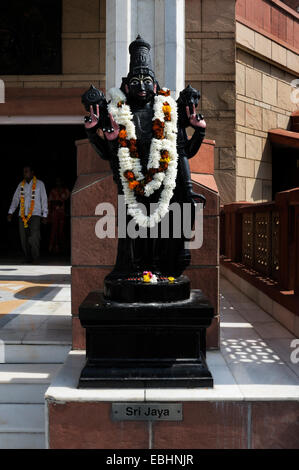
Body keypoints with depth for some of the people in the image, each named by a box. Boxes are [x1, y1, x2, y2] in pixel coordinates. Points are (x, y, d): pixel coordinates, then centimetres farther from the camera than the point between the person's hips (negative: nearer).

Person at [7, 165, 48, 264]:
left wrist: (45, 215, 1)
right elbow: (15, 199, 10)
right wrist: (10, 213, 0)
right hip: (22, 215, 3)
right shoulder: (21, 185, 12)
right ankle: (28, 258, 11)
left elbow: (44, 200, 5)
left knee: (34, 237, -15)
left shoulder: (39, 184, 5)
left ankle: (36, 259, -7)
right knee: (23, 238, 1)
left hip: (35, 215, -3)